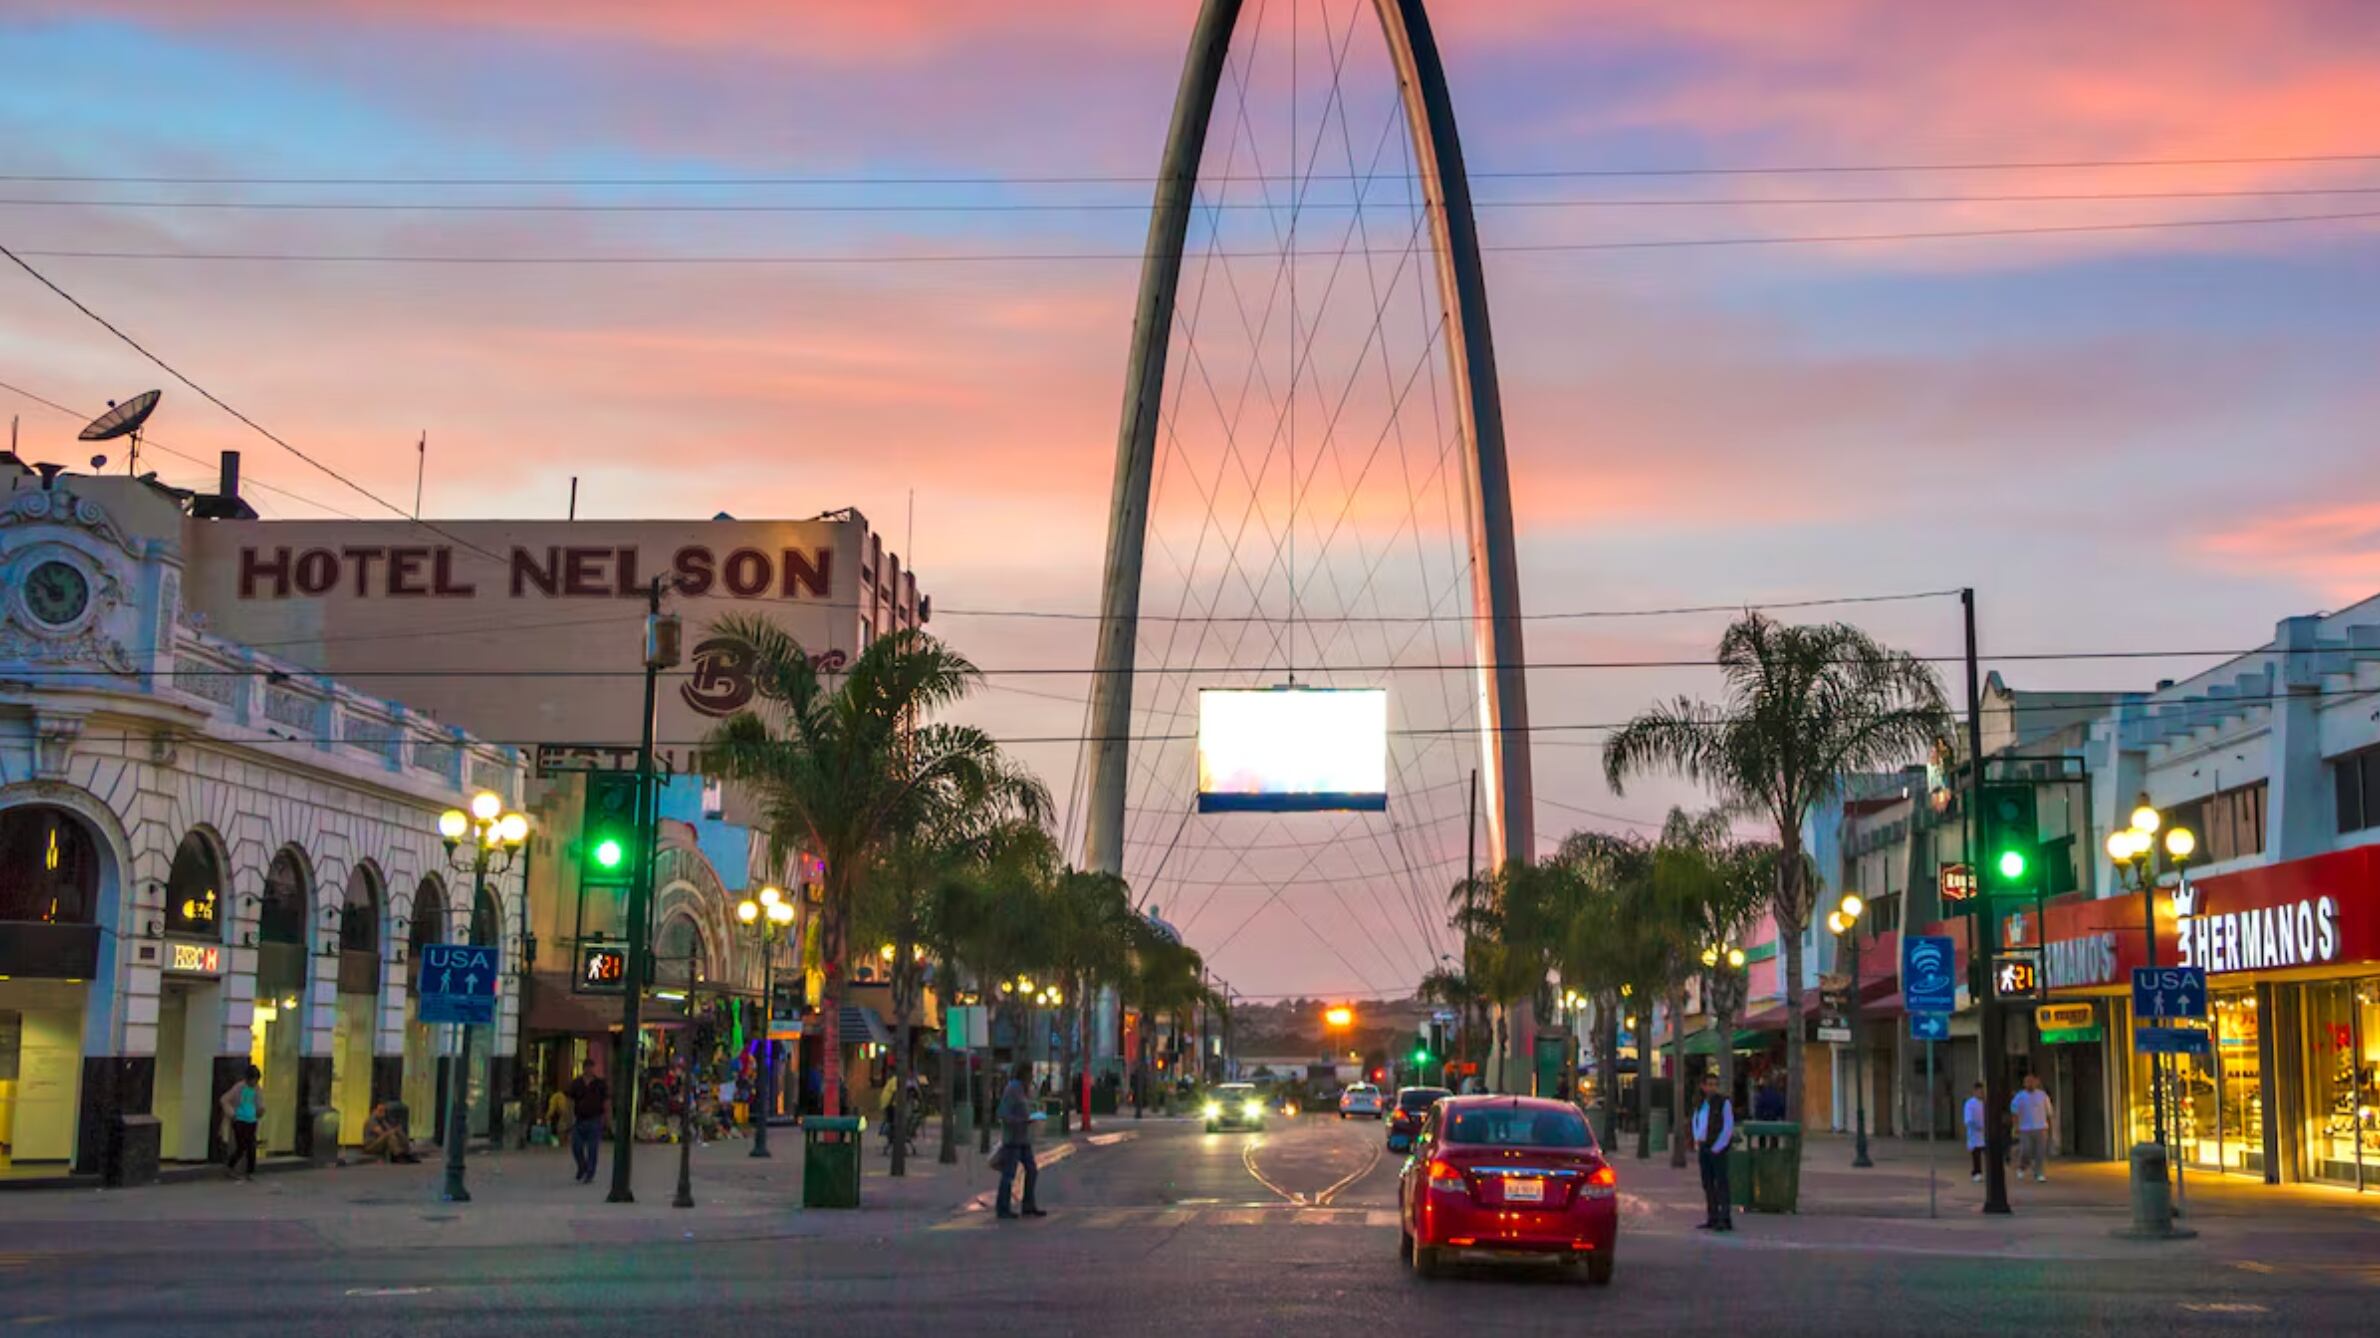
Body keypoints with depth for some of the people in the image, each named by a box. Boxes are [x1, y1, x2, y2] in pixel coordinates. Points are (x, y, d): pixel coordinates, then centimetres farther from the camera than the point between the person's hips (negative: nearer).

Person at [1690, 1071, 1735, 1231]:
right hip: (1703, 1147, 7)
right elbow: (1696, 1123, 24)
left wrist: (1716, 1148, -13)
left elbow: (1728, 1128, -9)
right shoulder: (1701, 1104, 13)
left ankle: (1725, 1219, -8)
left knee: (1721, 1183, -8)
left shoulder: (1724, 1103, -6)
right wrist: (1697, 1144, 10)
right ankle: (1712, 1218, 15)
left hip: (1718, 1148, -7)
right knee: (1708, 1183, 9)